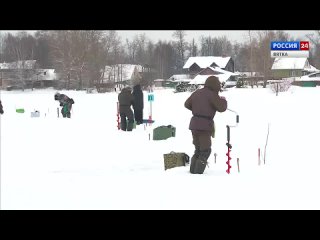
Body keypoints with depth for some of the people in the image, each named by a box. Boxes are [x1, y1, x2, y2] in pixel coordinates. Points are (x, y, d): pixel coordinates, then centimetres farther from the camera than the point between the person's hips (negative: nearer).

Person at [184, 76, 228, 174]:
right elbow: (222, 108, -7)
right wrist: (223, 100, 12)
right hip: (205, 125, -7)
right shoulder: (212, 94, -9)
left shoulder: (197, 92, 11)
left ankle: (192, 171, 20)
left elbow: (187, 104, 22)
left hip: (194, 123, 7)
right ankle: (198, 173, -5)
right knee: (205, 150, 2)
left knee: (198, 150, 19)